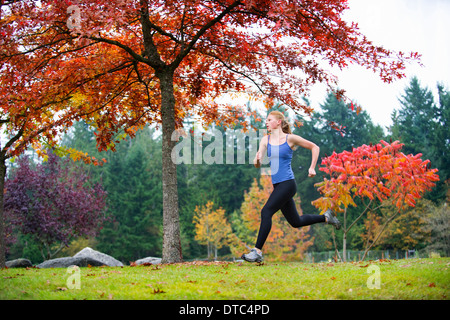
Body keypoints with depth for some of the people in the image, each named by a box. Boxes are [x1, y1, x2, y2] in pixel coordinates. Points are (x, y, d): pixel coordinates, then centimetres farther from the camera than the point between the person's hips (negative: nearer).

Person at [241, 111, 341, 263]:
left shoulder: (290, 138, -5)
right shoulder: (265, 140, 9)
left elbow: (314, 147, 6)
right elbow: (258, 164, 0)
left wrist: (312, 168, -1)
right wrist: (257, 160, -23)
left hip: (287, 183, -7)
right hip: (278, 185, 7)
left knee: (266, 212, -20)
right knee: (296, 222, 16)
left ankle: (257, 251, -18)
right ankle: (326, 217, 38)